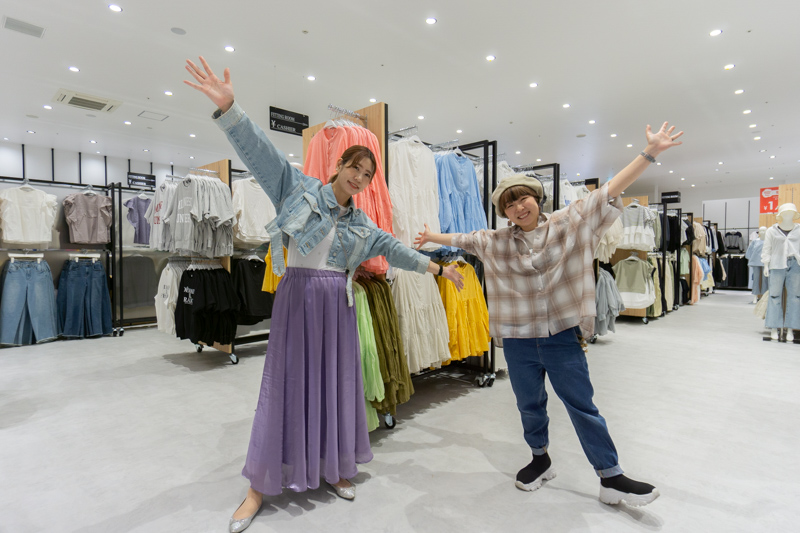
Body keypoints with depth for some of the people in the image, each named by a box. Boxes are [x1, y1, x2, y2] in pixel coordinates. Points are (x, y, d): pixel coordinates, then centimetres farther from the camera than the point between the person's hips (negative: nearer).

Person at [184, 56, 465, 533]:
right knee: (287, 383, 1)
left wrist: (437, 268, 16)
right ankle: (262, 485, 18)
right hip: (299, 296, -4)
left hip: (338, 305, 4)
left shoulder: (363, 224, 12)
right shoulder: (299, 188, 1)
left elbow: (395, 248, 17)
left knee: (337, 383, 9)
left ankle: (335, 468, 29)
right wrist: (229, 107, -22)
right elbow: (261, 150, -9)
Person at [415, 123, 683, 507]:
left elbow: (608, 193, -7)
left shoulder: (568, 224, -3)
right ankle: (540, 460, 41)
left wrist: (650, 152, -12)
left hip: (562, 335, -2)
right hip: (518, 339, 3)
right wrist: (432, 238, 30)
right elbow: (463, 239, 18)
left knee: (583, 406, 6)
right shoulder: (496, 242, 3)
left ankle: (611, 478, 22)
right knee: (530, 404, 18)